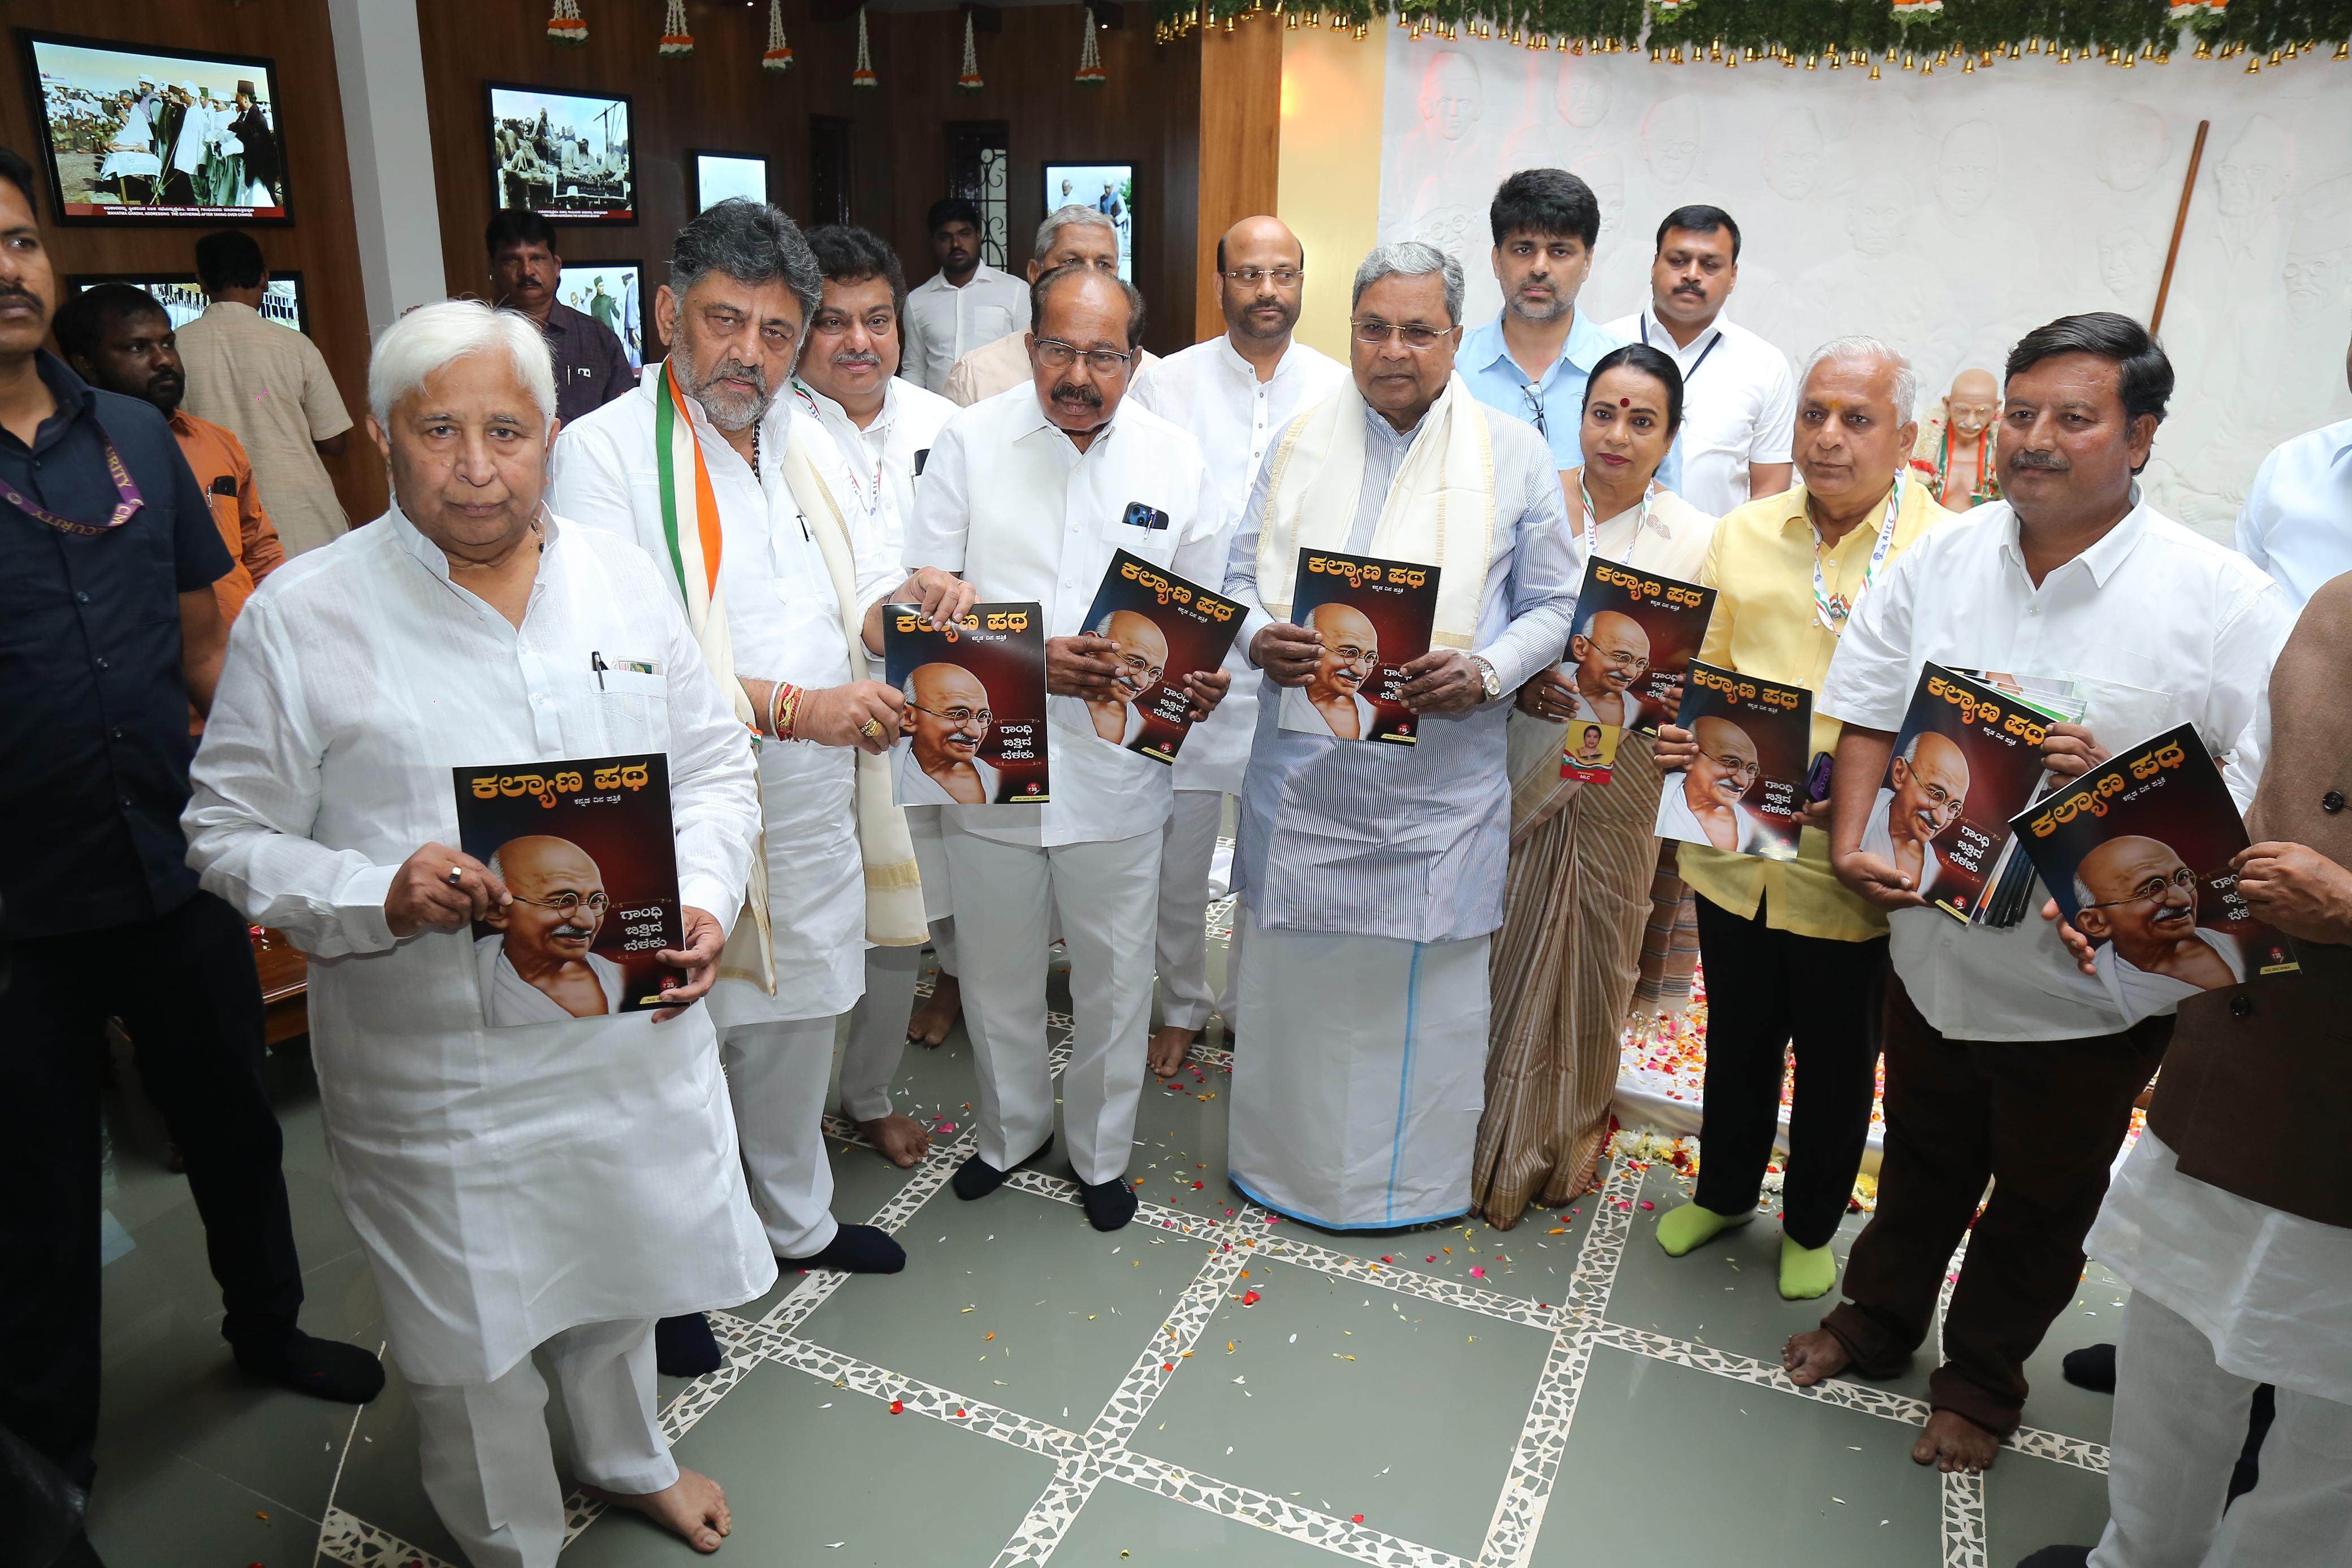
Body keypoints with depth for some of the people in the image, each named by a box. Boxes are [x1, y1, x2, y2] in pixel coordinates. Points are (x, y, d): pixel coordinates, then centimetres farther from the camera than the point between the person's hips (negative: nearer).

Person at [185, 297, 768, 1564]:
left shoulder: (619, 575, 0)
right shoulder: (302, 616, -11)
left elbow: (712, 766, 5)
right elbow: (231, 833, -6)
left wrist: (704, 901, -11)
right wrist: (380, 895, -24)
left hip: (630, 1024, 4)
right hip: (437, 1064, -3)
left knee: (618, 1269, 25)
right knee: (470, 1325, 16)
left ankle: (627, 1459, 55)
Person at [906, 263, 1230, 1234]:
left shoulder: (1177, 460, 1)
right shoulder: (970, 442, -3)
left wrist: (1202, 681, -13)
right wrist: (1028, 657, -19)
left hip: (1118, 764, 0)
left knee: (1115, 976, 13)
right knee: (997, 970, 16)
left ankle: (1102, 1151, 37)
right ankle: (1013, 1129, 42)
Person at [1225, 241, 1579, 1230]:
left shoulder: (1516, 459, 2)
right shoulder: (1301, 445, 8)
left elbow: (1553, 604, 4)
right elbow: (1241, 578, 10)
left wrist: (1484, 673, -16)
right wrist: (1259, 640, -13)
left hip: (1443, 770, -1)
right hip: (1303, 766, 2)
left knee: (1426, 980, 8)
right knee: (1293, 968, 12)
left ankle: (1412, 1177, 30)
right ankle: (1283, 1158, 33)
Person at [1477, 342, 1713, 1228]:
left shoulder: (1695, 538, -1)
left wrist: (1646, 678, -19)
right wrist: (1515, 679, -14)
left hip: (1617, 774, 0)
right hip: (1514, 763, 0)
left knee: (1591, 954, 10)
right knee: (1498, 944, 7)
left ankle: (1565, 1134, 34)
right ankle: (1482, 1132, 28)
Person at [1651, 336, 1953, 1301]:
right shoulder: (1742, 535, 4)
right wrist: (1685, 734, -9)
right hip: (1733, 850, 3)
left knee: (1835, 1059, 16)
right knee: (1737, 1039, 21)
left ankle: (1813, 1224, 40)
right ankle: (1723, 1192, 45)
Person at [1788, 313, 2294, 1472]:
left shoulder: (2225, 602, -15)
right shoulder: (1940, 559, -3)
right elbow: (1869, 711, 4)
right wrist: (1851, 841, -9)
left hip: (2090, 985, -2)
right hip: (1935, 942, 3)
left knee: (2040, 1207, 19)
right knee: (1921, 1163, 24)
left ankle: (1980, 1385, 43)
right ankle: (1879, 1319, 49)